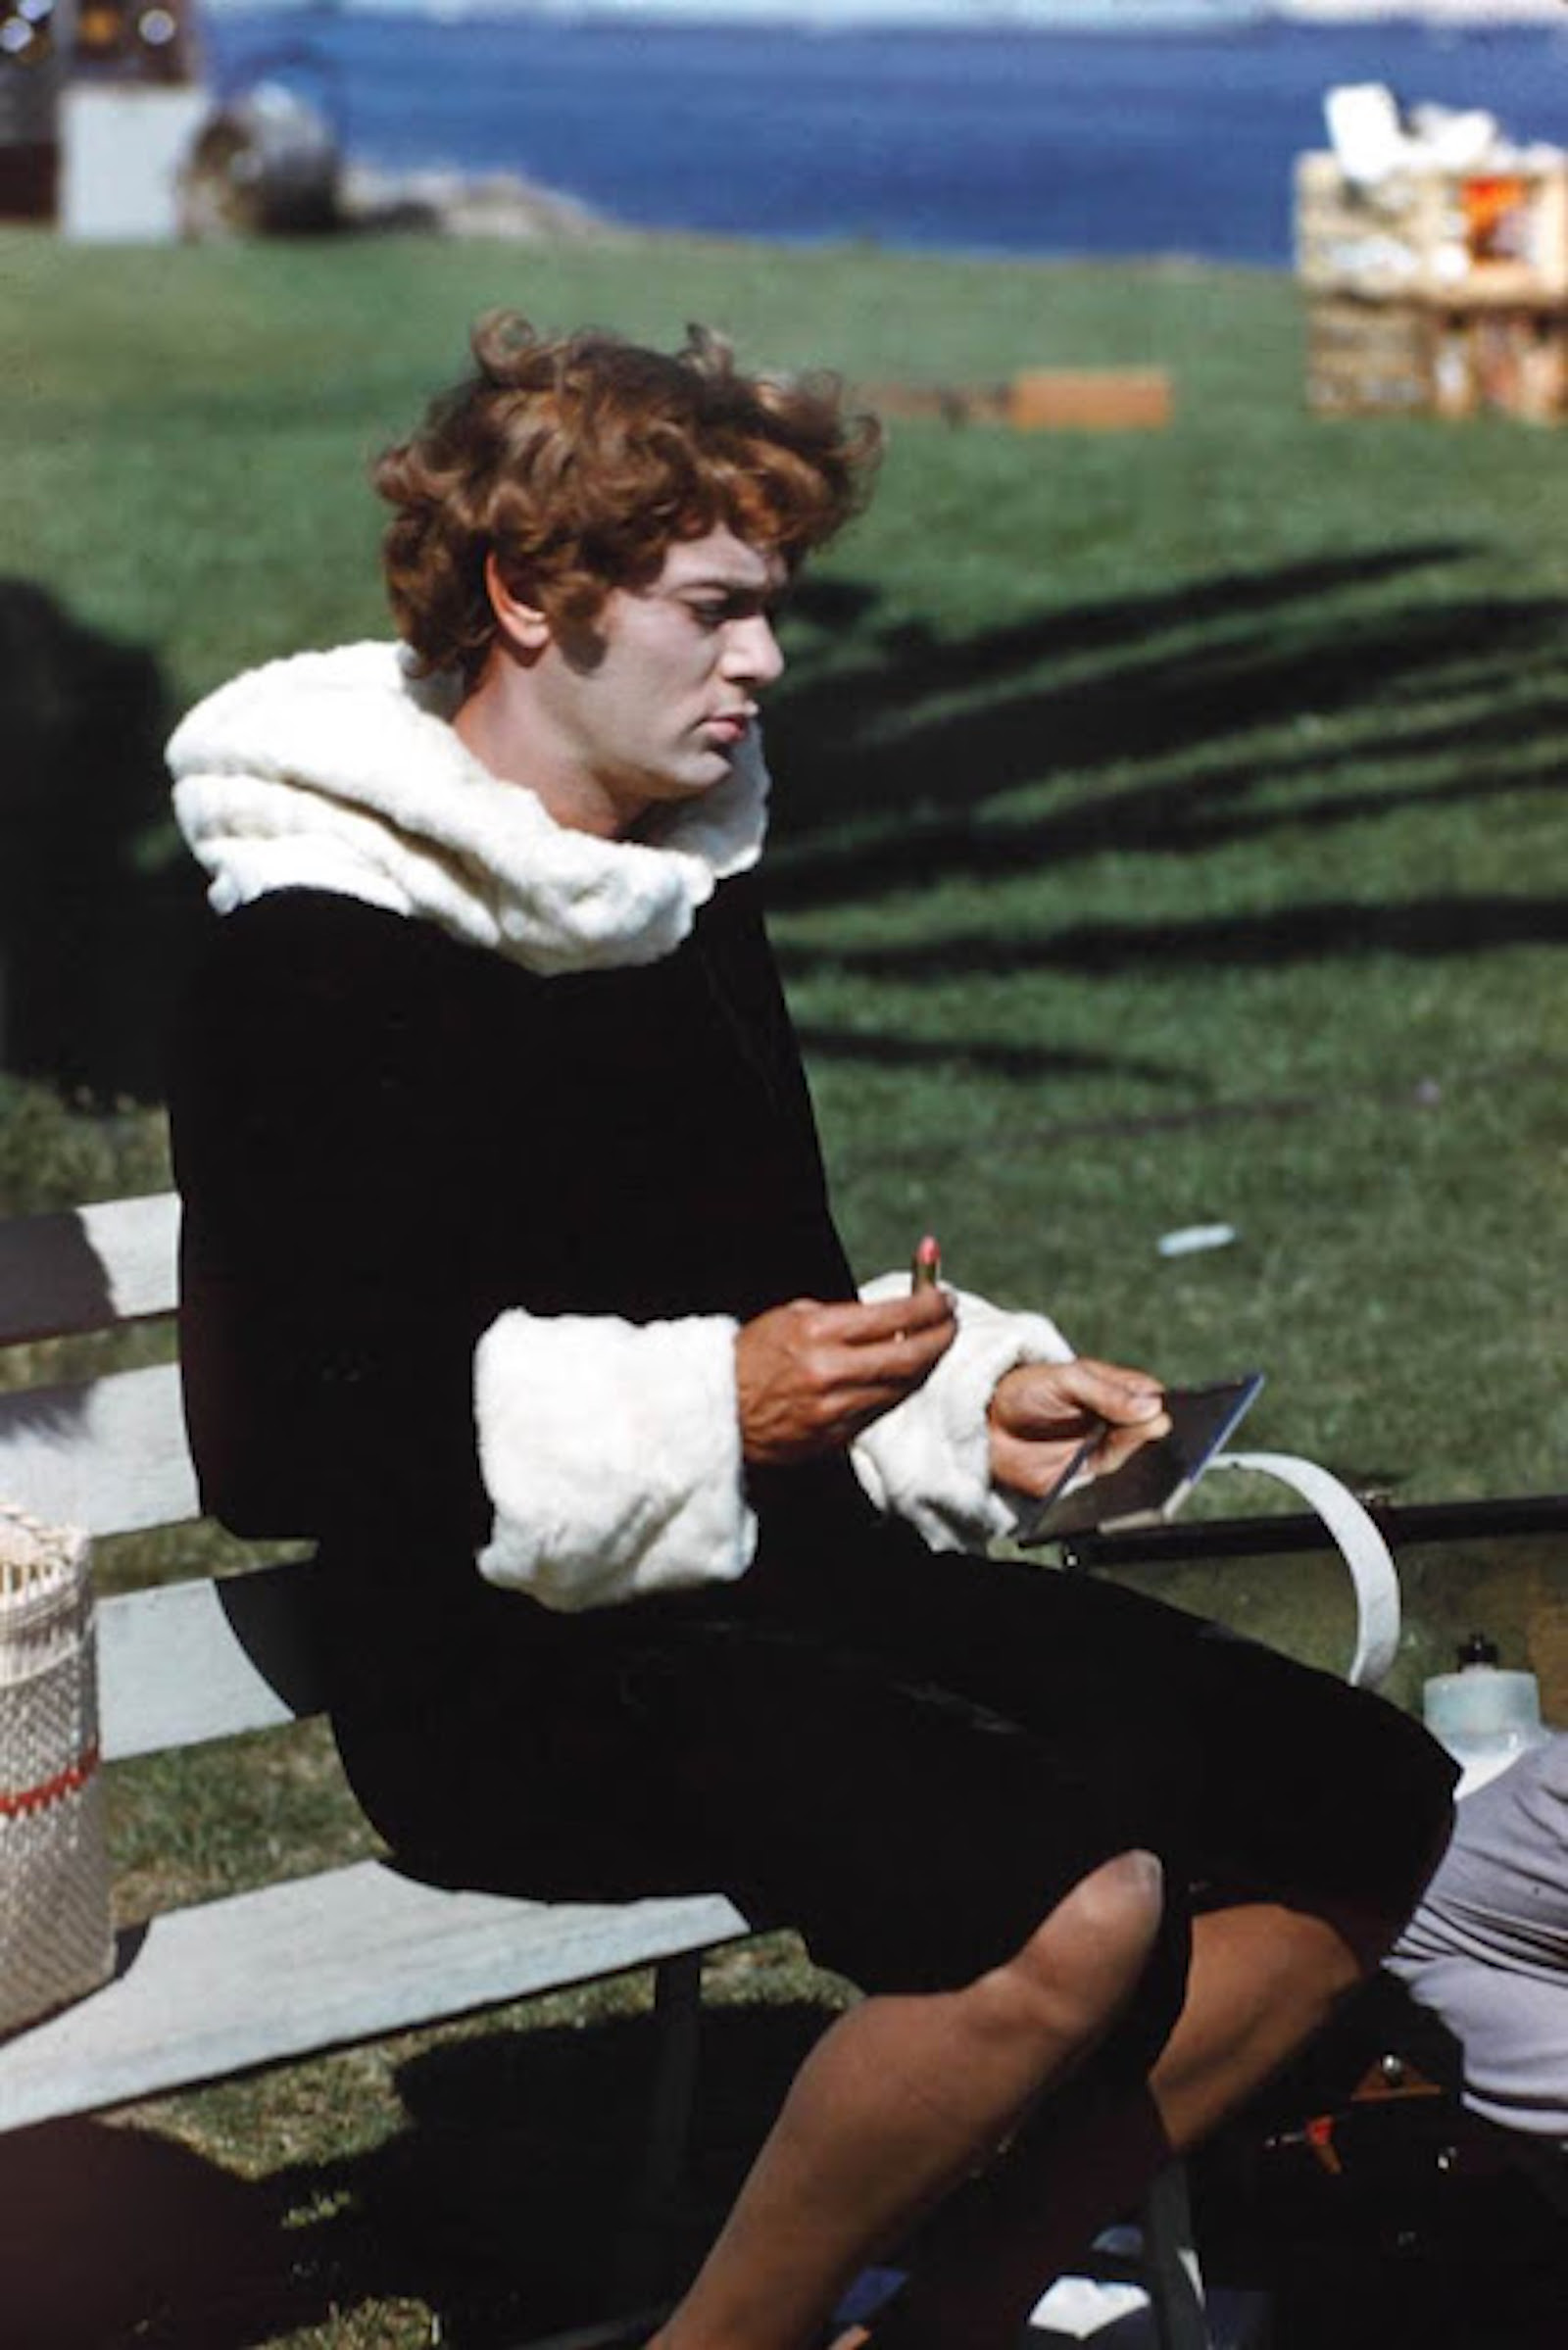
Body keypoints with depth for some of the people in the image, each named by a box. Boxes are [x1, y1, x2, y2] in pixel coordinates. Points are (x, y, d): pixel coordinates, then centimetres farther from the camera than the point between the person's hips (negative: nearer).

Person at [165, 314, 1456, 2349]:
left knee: (1368, 1816, -2)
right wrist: (709, 1411, -23)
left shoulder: (699, 886, 16)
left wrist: (974, 1397, 4)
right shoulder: (321, 961, -11)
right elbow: (286, 1442, -16)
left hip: (790, 1579, 9)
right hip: (517, 1667, -9)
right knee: (1069, 1907, -32)